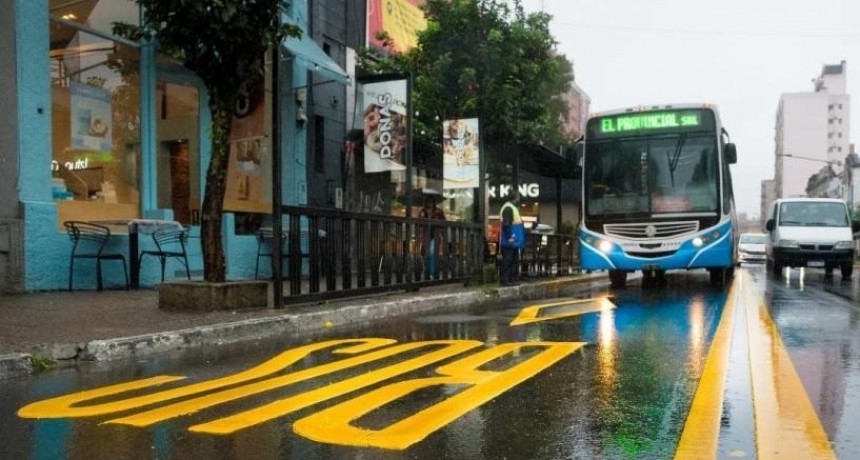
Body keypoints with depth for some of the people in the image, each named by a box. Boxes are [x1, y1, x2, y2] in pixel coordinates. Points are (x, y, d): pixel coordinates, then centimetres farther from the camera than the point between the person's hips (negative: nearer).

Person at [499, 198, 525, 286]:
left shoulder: (512, 208, 18)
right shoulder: (508, 208, -15)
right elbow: (506, 225, -22)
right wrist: (509, 238, -23)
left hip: (513, 242, 10)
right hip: (509, 242, -10)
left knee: (513, 261, 12)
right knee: (507, 262, -7)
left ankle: (512, 280, 16)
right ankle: (504, 281, -5)